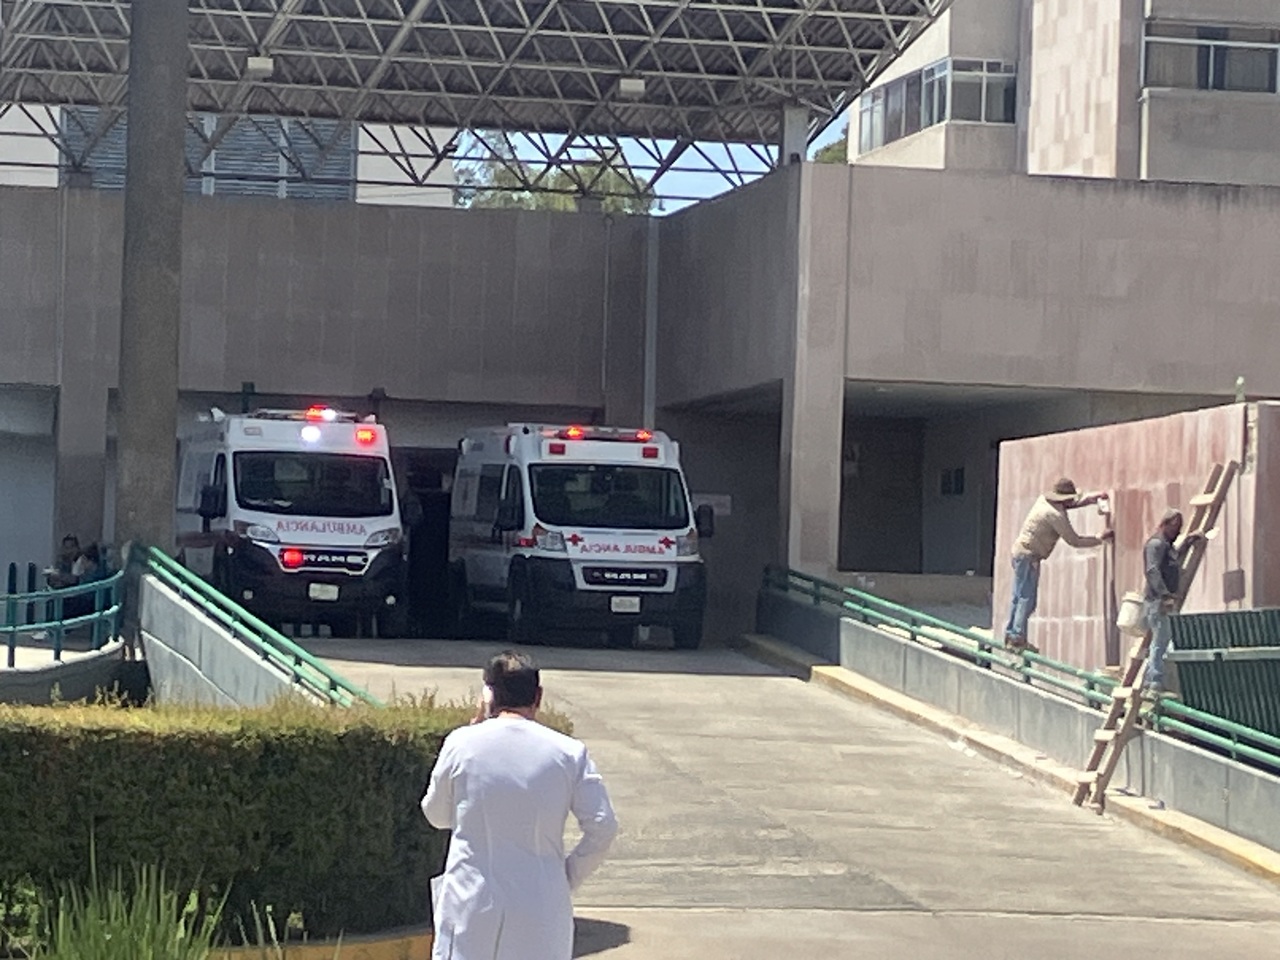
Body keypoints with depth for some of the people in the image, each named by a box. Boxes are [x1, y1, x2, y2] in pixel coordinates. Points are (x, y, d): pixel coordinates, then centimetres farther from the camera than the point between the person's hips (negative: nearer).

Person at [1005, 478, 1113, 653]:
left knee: (1019, 597, 13)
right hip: (1029, 555, -10)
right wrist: (1101, 539, -6)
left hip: (1020, 551, 10)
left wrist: (1096, 497, 12)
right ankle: (1018, 638, -10)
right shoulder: (1055, 515, -19)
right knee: (1027, 598, -8)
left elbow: (1075, 503, 22)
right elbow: (1075, 541, -13)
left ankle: (1010, 635, 17)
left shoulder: (1044, 500, 7)